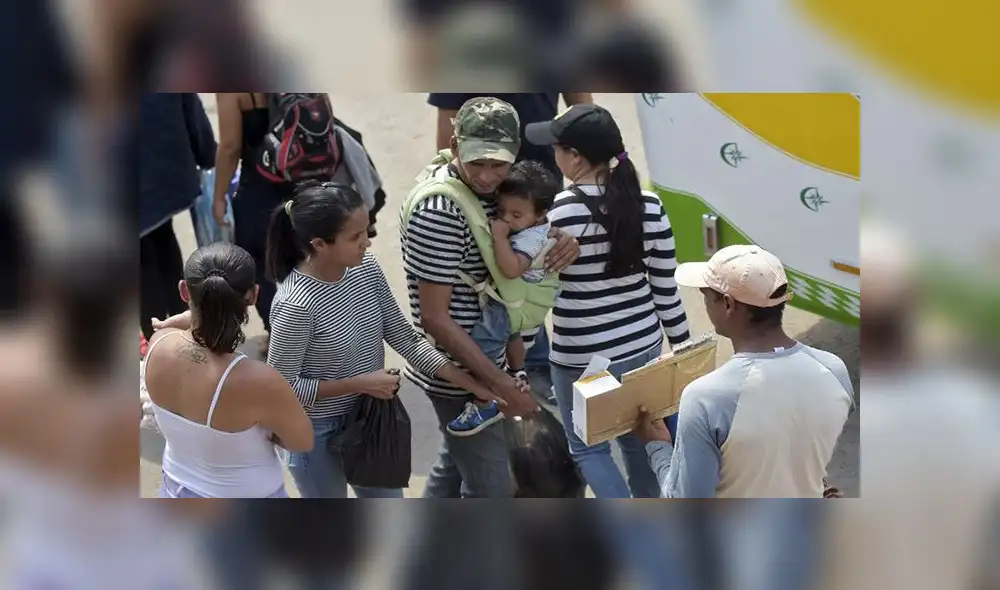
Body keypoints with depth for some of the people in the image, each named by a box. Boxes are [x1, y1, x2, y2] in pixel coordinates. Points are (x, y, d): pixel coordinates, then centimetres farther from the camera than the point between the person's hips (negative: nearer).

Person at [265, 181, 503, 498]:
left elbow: (404, 338, -3)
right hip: (319, 434, -6)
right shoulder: (296, 305, -31)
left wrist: (473, 385, -5)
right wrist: (359, 383, -23)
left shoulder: (365, 267, -11)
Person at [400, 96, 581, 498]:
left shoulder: (490, 187, -1)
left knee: (455, 470, 24)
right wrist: (502, 384, -26)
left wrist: (561, 240, -12)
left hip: (480, 359, 9)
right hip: (459, 371, -9)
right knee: (494, 487, -2)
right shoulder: (439, 212, -26)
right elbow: (434, 318, -26)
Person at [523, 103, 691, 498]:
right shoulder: (648, 205, -6)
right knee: (639, 439, 22)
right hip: (643, 344, 5)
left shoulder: (558, 213, -20)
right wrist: (682, 342, 11)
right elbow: (665, 284, 0)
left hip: (583, 357, -5)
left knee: (588, 448, 14)